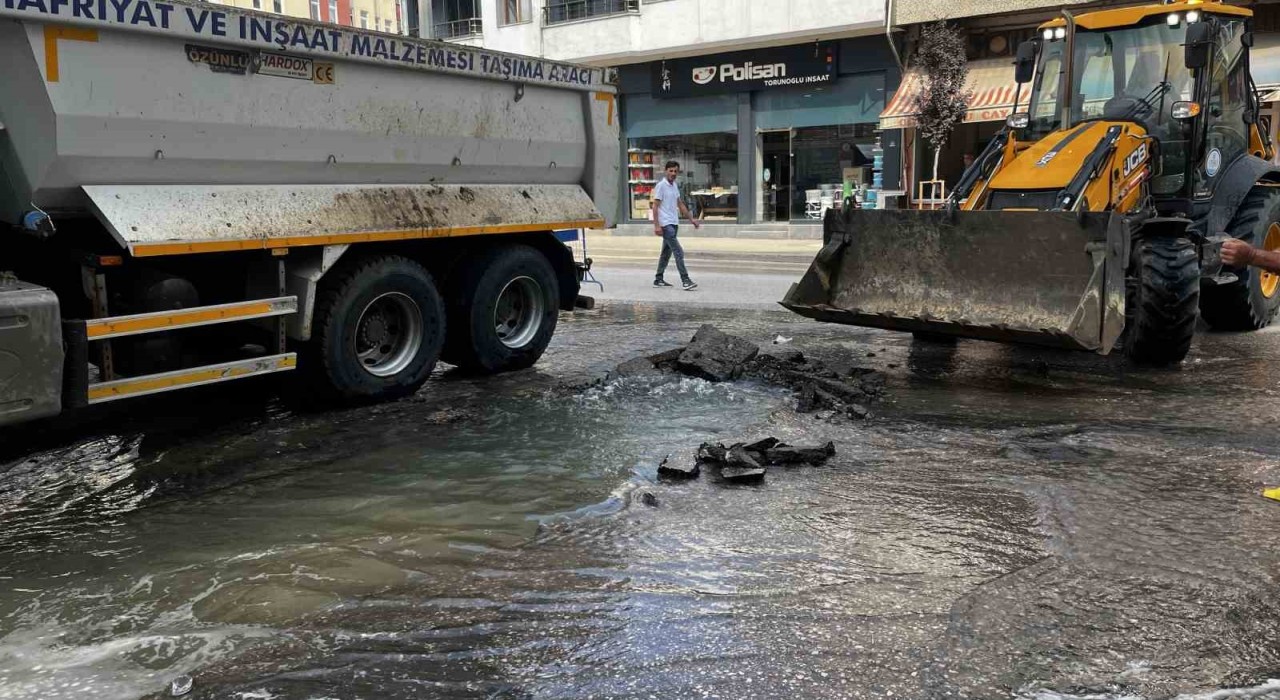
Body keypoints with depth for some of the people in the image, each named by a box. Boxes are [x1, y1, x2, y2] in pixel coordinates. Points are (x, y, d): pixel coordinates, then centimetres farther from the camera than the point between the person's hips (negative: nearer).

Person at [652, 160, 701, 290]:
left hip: (674, 224, 9)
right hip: (665, 224, -9)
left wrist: (691, 219, 20)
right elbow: (655, 206, -12)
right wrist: (656, 225, -19)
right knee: (679, 252, -14)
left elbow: (680, 204, 22)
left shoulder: (674, 185, 14)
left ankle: (658, 279, 21)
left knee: (666, 253, 13)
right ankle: (685, 281, -15)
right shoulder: (661, 185, -10)